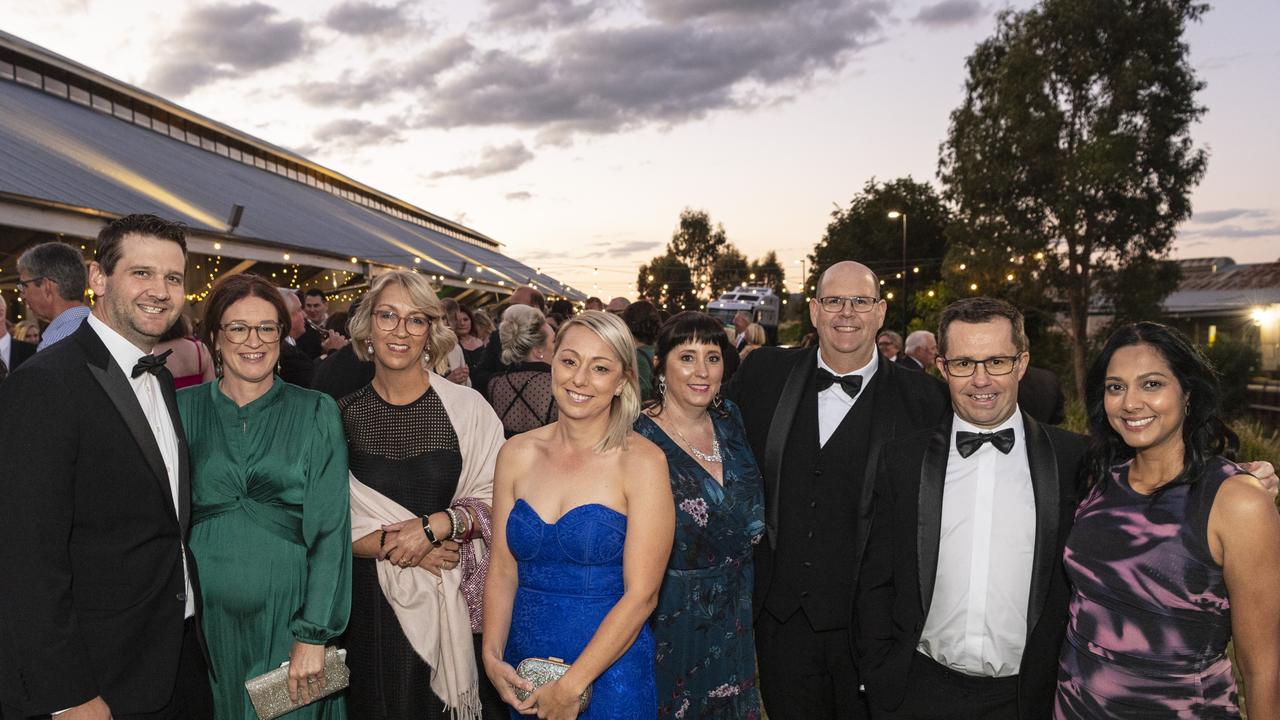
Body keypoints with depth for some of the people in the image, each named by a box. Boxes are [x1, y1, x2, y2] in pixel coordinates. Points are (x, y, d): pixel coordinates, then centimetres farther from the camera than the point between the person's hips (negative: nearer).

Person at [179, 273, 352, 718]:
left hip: (288, 613, -1)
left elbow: (330, 529, -6)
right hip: (204, 615, 1)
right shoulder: (183, 409, 2)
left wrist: (313, 634, -11)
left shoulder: (316, 413, -2)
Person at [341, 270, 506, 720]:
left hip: (459, 598, -1)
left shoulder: (467, 406, -5)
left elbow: (495, 501, -4)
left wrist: (436, 524, -19)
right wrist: (389, 544, -15)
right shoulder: (343, 416, -1)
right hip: (375, 603, 1)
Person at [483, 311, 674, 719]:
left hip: (608, 671, -3)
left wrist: (570, 687, -15)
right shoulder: (517, 454, -1)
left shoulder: (642, 462, -13)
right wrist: (492, 655, -11)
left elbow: (641, 594, -15)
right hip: (524, 671, 4)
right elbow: (502, 569, 2)